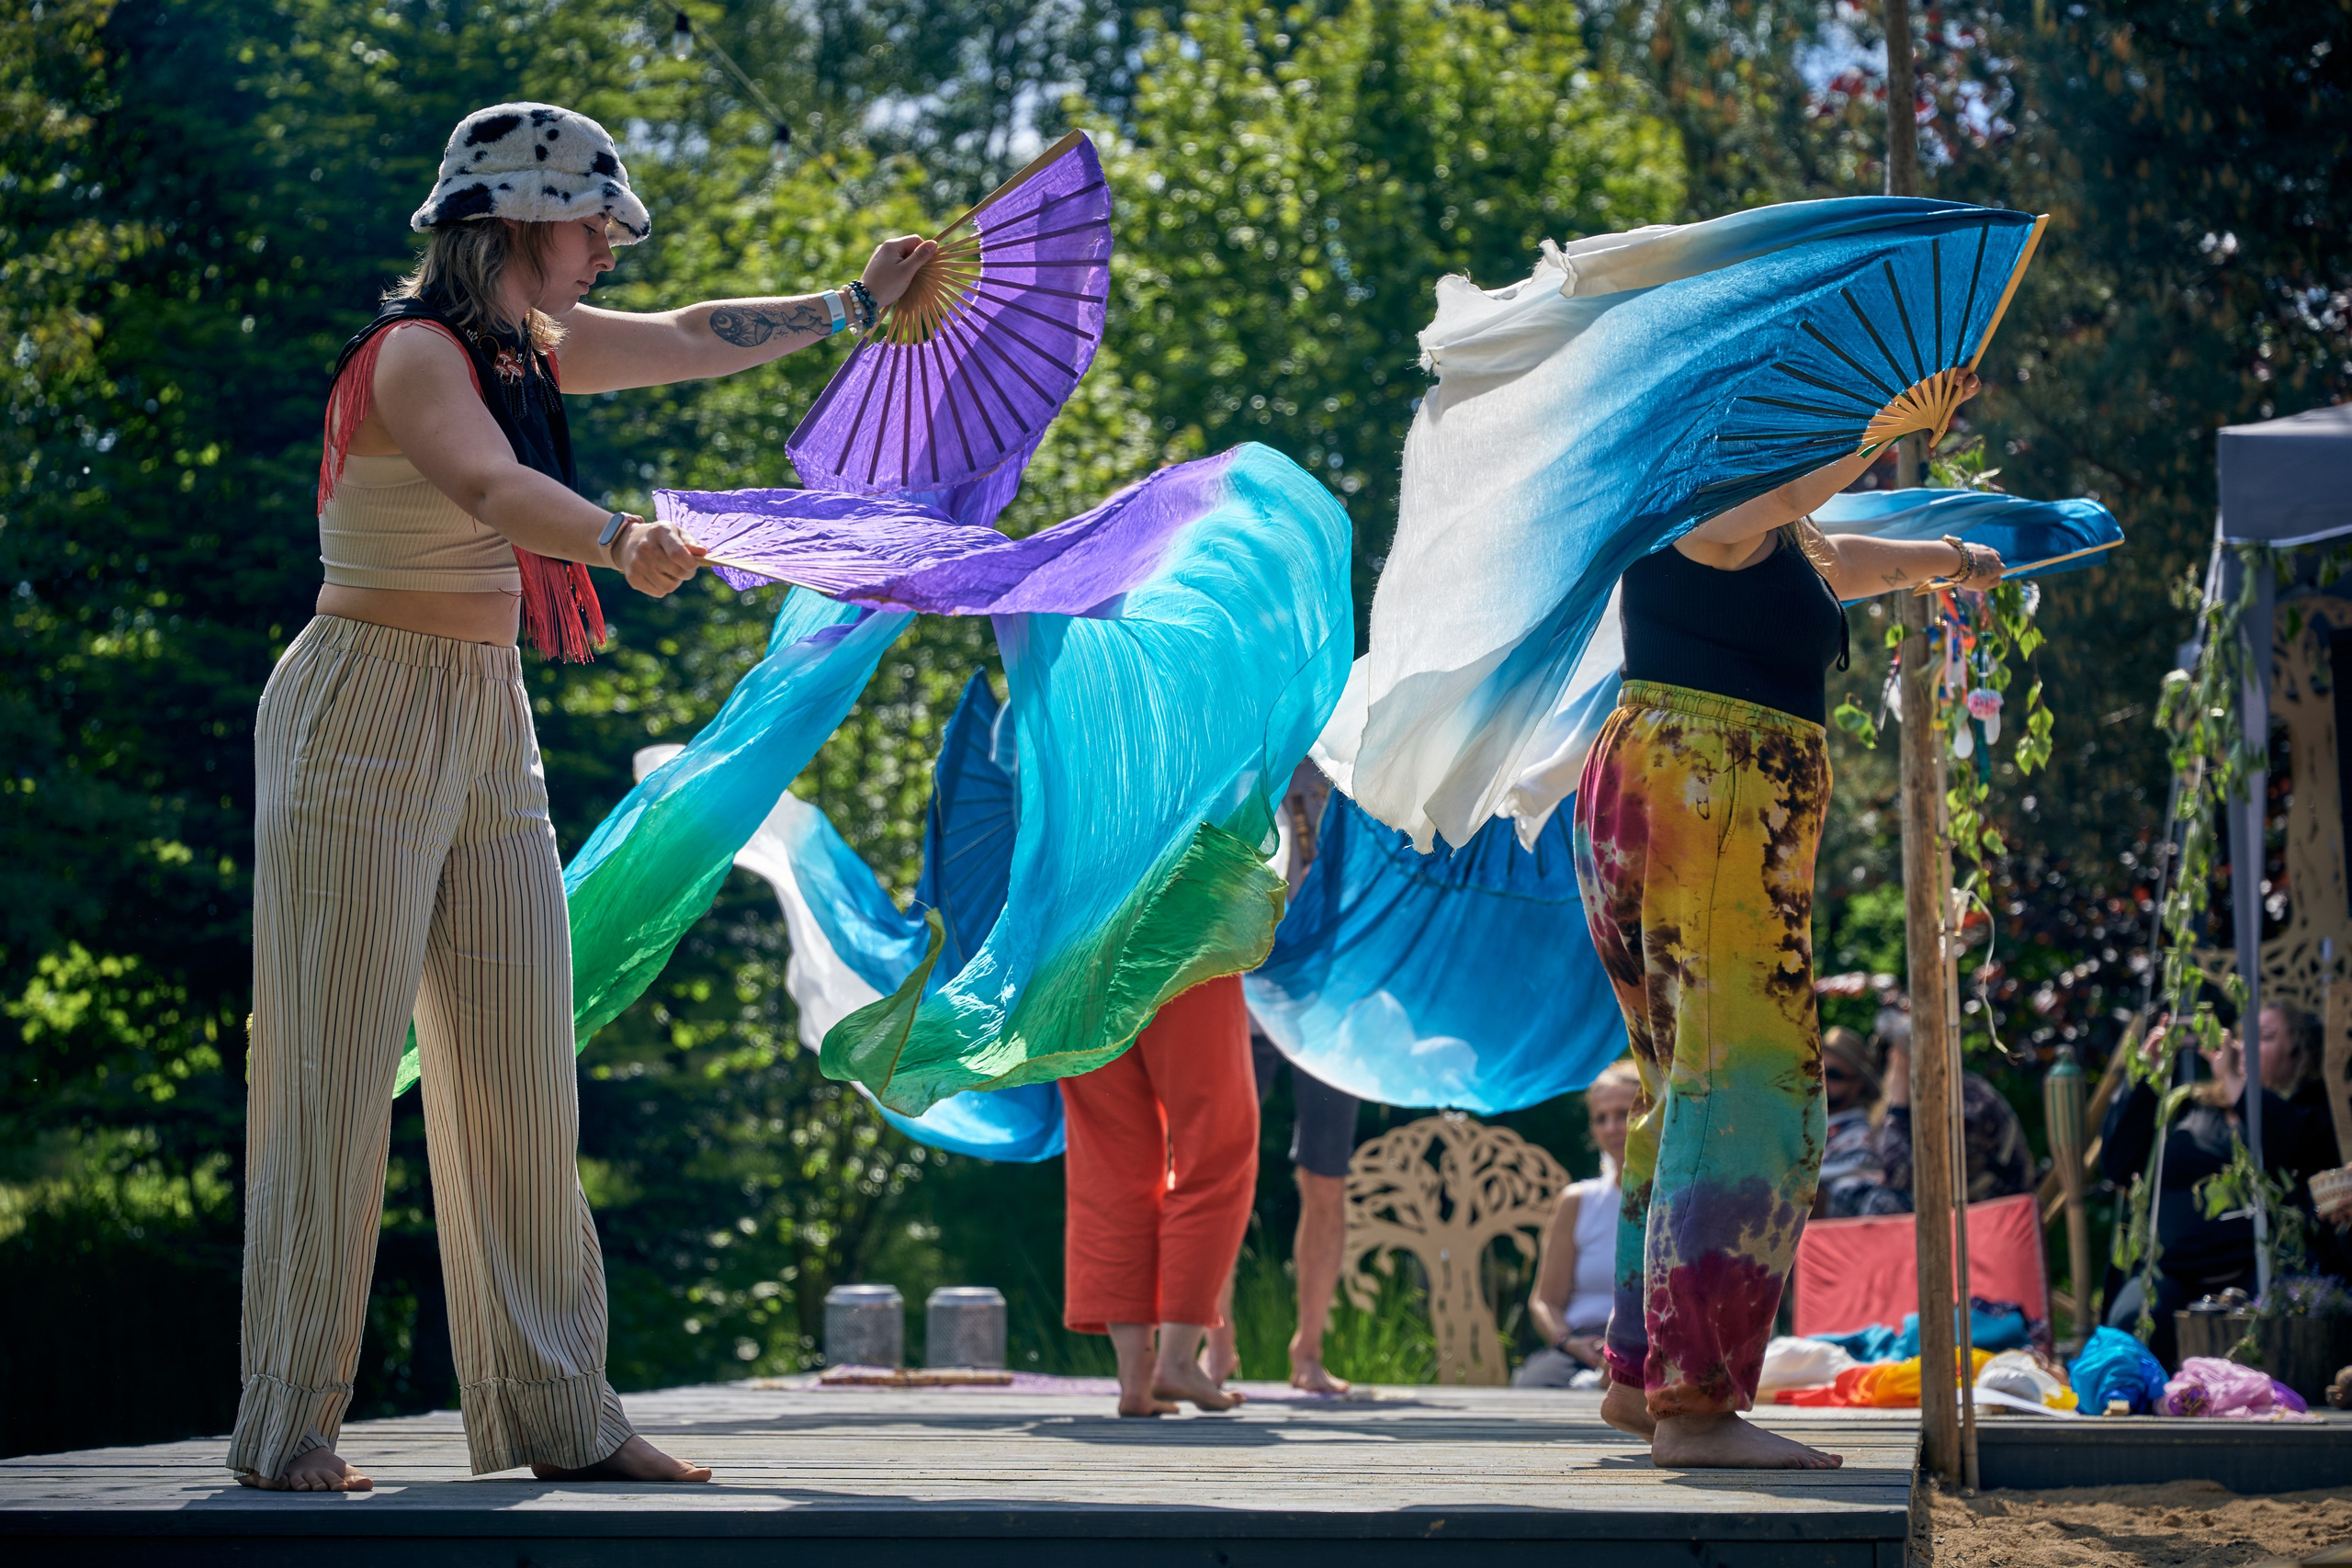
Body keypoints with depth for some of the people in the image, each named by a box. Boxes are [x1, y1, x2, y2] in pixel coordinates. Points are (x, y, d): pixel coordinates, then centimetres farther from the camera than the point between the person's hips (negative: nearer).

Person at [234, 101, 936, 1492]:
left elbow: (690, 340, 27)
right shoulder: (416, 353, -15)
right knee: (337, 1079, -7)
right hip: (367, 726, -9)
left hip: (488, 730, 9)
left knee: (526, 1079, 6)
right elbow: (493, 488, -35)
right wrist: (622, 539, -53)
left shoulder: (526, 347, 11)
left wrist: (858, 303, 35)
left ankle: (556, 1415, 9)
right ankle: (289, 1432, -3)